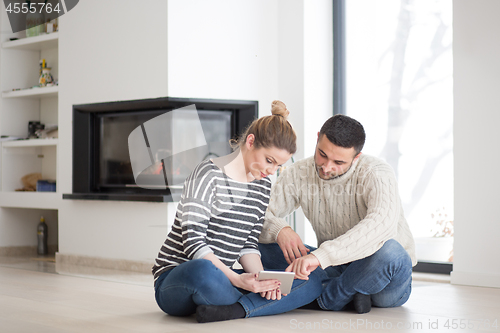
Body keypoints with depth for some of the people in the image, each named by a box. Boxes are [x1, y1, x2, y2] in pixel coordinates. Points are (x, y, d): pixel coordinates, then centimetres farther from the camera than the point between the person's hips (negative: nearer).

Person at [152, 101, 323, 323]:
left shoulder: (263, 187, 12)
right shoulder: (210, 174, -11)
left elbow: (249, 245, 12)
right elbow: (193, 242, -19)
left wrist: (261, 279, -9)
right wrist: (237, 279, -29)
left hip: (221, 277, 7)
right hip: (175, 281, -7)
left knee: (311, 282, -7)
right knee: (203, 271, -45)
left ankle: (235, 310, -27)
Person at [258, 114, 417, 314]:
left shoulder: (377, 174, -20)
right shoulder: (298, 175, -5)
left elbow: (382, 224, -40)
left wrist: (320, 256, -50)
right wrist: (279, 230, -31)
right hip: (337, 268, 5)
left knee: (387, 250, -40)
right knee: (263, 246, -12)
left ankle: (322, 301, -18)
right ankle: (347, 296, -21)